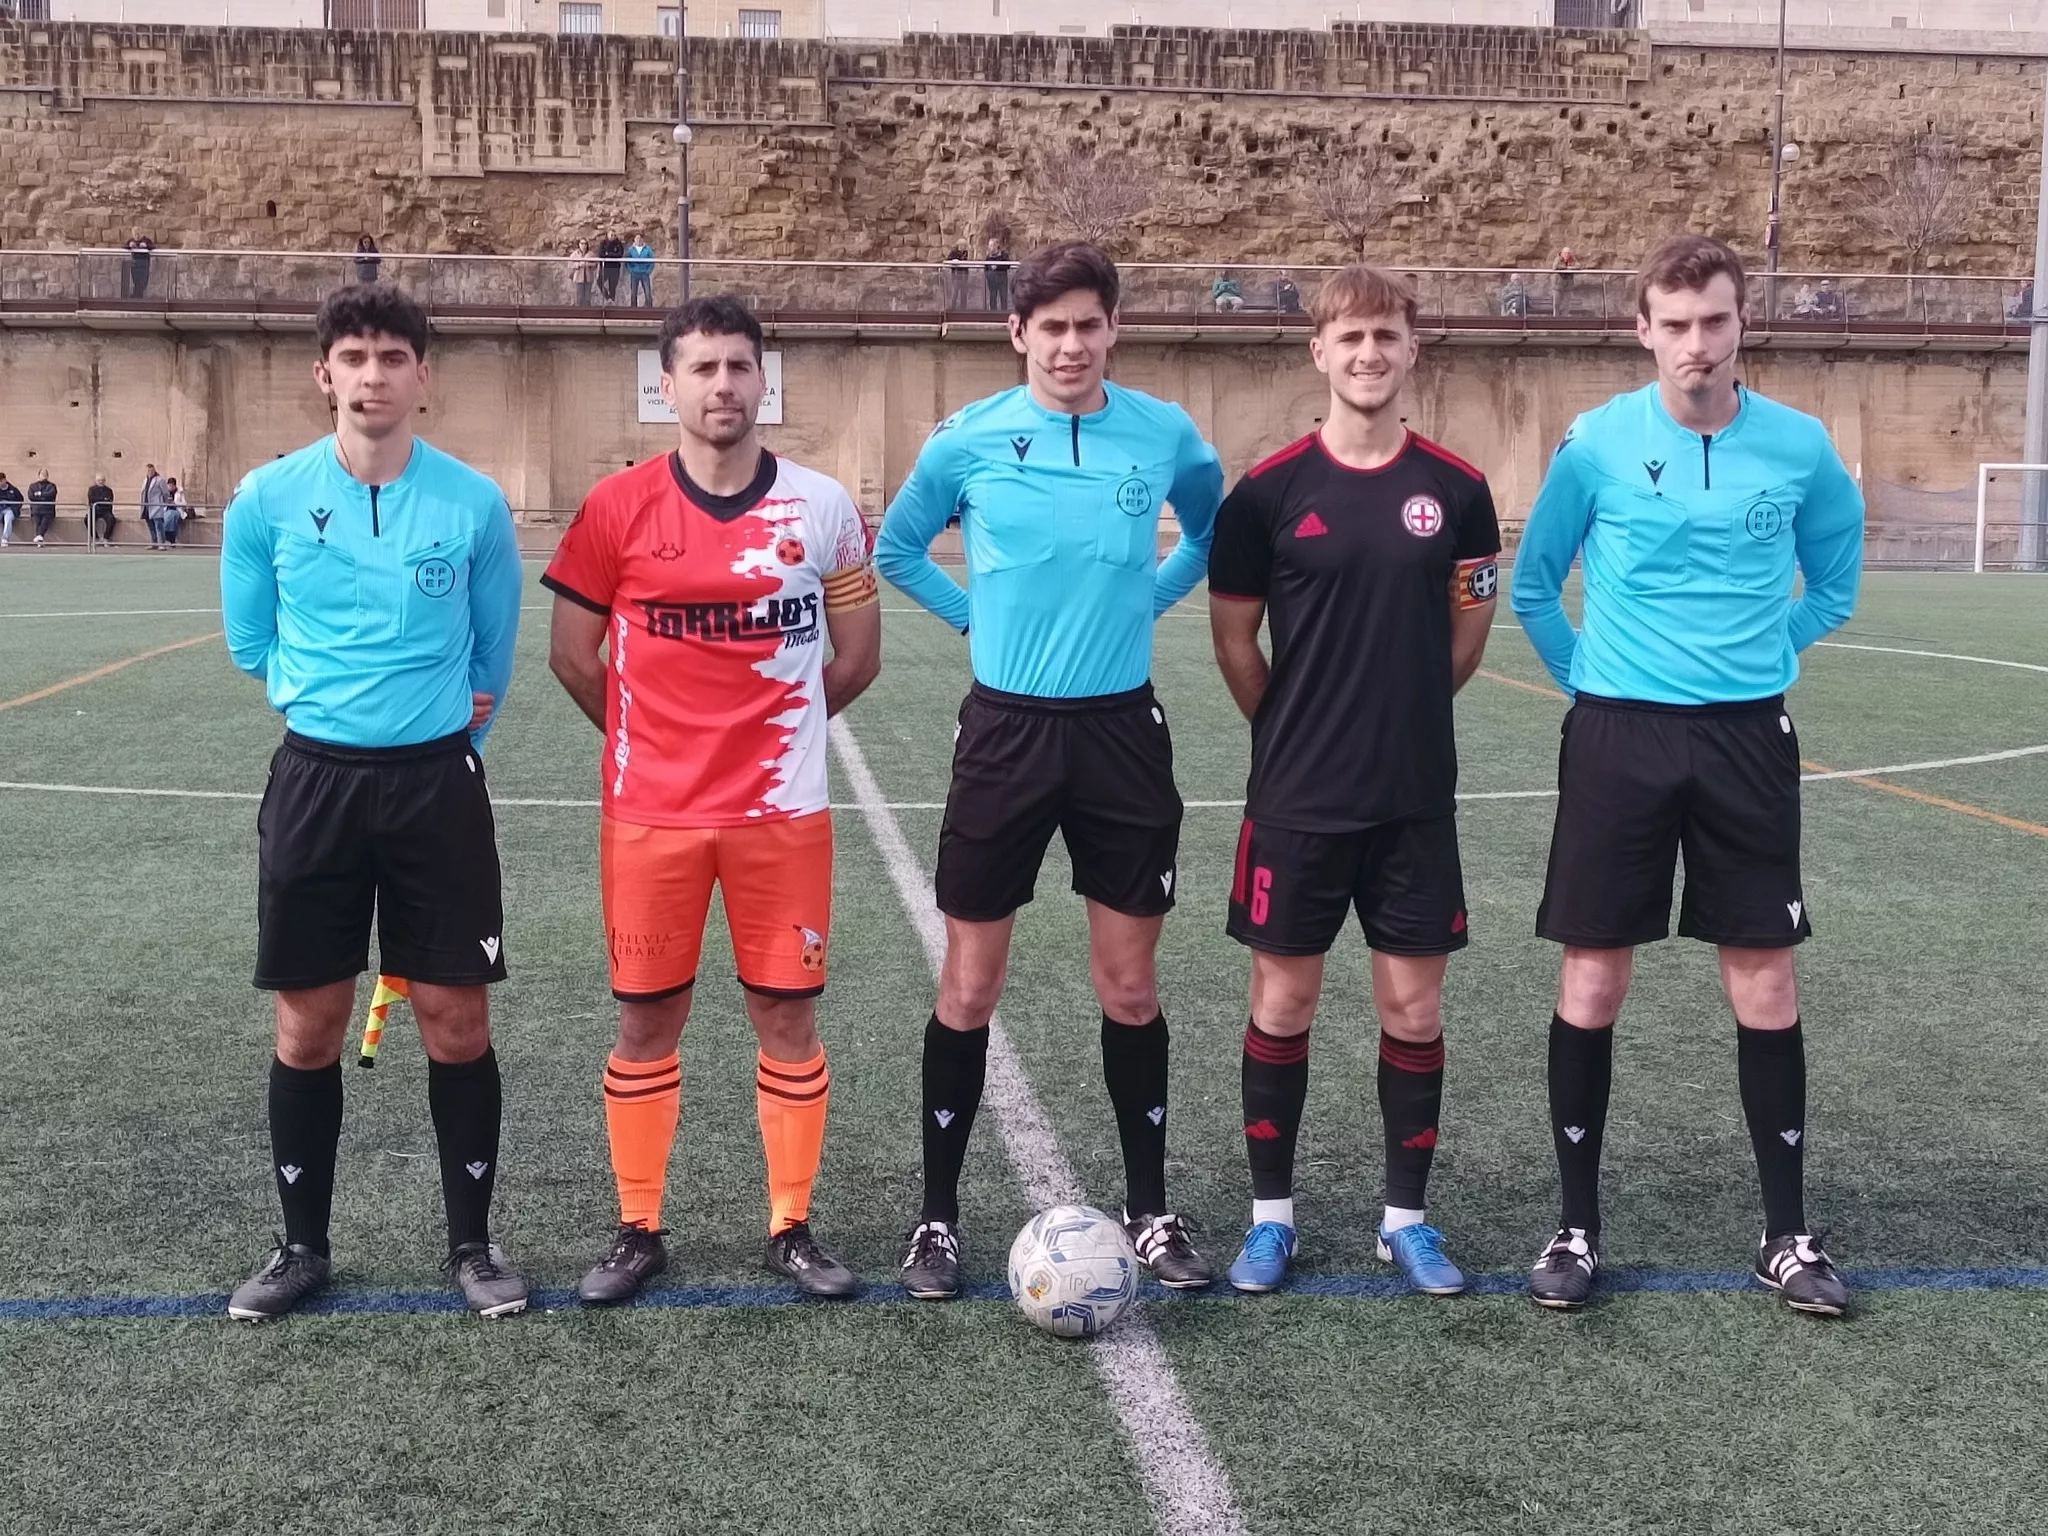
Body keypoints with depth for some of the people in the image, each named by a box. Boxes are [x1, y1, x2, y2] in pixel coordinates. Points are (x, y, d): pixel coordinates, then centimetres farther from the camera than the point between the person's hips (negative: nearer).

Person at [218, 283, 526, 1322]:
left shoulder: (474, 503, -4)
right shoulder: (268, 499, -2)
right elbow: (250, 643, 11)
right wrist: (330, 701, 6)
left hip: (438, 783, -1)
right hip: (315, 779, 1)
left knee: (455, 1022, 3)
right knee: (308, 1028, 7)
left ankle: (471, 1241, 19)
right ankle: (303, 1245, 24)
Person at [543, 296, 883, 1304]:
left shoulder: (823, 507, -1)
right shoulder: (617, 509, -3)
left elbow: (856, 660, 9)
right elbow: (572, 655, 6)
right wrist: (653, 738, 10)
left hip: (784, 812, 0)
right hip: (650, 813, 0)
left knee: (787, 1016, 6)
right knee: (646, 1021, 8)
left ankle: (791, 1229, 21)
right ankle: (638, 1231, 23)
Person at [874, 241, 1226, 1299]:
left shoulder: (1165, 436, -1)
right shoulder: (966, 439, -3)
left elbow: (1213, 535, 19)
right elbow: (896, 551, 13)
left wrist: (1144, 598, 6)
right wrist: (975, 615, 4)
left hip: (1122, 730, 1)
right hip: (1007, 727, -1)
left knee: (1130, 984, 7)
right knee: (969, 986, 3)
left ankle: (1149, 1210, 23)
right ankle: (938, 1218, 17)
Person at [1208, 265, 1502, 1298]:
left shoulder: (1456, 489, 1)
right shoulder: (1269, 490, -4)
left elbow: (1467, 636, 11)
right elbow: (1235, 639, 4)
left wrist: (1397, 715, 10)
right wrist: (1303, 727, 8)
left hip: (1417, 797, 1)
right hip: (1297, 797, -1)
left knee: (1413, 1006, 7)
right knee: (1282, 1000, 6)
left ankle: (1406, 1216, 22)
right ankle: (1272, 1213, 20)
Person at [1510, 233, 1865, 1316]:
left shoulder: (1799, 447, 0)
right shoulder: (1596, 444, -4)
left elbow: (1833, 583, 16)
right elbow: (1533, 585, 9)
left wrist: (1756, 653, 9)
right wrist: (1593, 678, 7)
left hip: (1747, 738, 1)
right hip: (1618, 737, -1)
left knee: (1765, 985, 4)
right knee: (1593, 981, 1)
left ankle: (1787, 1234, 17)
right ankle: (1577, 1226, 14)